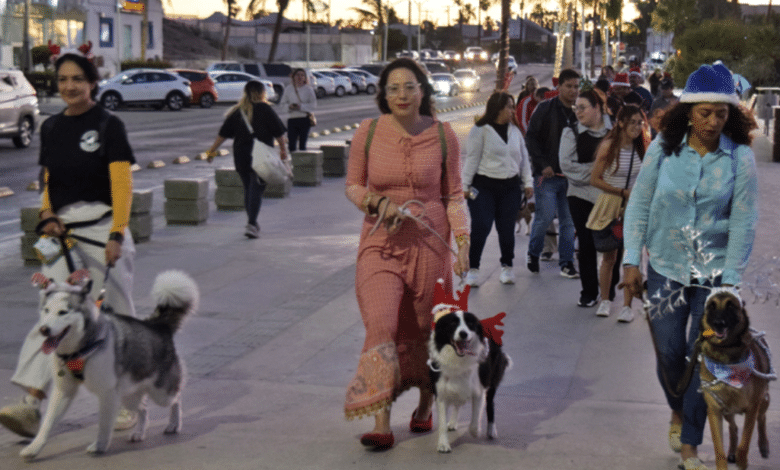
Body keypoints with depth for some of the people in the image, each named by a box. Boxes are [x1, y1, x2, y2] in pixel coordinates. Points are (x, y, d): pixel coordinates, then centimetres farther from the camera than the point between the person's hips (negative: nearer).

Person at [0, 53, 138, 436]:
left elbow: (122, 186, -10)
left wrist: (116, 236, -18)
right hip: (64, 234, 5)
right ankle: (31, 405, -14)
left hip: (102, 229, -5)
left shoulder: (108, 126, -4)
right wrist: (48, 215, 0)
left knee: (116, 317, 4)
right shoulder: (51, 128, 12)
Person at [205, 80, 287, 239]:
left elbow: (223, 134, 6)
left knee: (248, 189, 17)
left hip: (241, 157, 4)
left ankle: (252, 223, 25)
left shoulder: (237, 111, 6)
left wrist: (212, 150, 14)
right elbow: (278, 132, -2)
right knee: (256, 189, -6)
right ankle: (251, 224, -18)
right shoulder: (265, 109, -4)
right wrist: (283, 149, 12)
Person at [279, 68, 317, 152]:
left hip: (305, 119, -1)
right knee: (291, 143, -5)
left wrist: (301, 106, -14)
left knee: (302, 144, 1)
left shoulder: (309, 89, 2)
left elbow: (313, 105, -2)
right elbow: (282, 104, 9)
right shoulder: (288, 89, 7)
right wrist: (289, 106, -12)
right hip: (292, 119, 1)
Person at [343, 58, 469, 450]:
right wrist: (378, 202, -12)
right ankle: (381, 424, -13)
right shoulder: (368, 133, -1)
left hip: (429, 241, 1)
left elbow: (454, 195, 5)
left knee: (425, 328, 10)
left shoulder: (442, 135, 0)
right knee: (381, 326, -14)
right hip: (380, 242, 0)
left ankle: (425, 406, 33)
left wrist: (463, 240, -5)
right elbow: (352, 186, 8)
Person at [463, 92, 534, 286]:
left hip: (510, 186, 5)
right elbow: (472, 158, -6)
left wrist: (528, 182, 12)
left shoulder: (514, 130, 12)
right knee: (480, 227, -9)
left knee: (507, 228, 6)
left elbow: (523, 157, 17)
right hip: (484, 186, -5)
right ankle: (473, 269, 2)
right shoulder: (480, 130, -5)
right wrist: (465, 185, -8)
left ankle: (507, 267, 21)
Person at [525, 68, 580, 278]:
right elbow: (531, 138, -4)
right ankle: (533, 254, 16)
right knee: (544, 217, -7)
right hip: (547, 175, -4)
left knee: (568, 221, 3)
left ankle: (566, 263, 11)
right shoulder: (545, 109, -2)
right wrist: (542, 165, -11)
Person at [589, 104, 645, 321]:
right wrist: (623, 192, -14)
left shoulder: (641, 148, 2)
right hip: (611, 206, -2)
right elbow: (595, 180, -10)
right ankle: (605, 300, 25)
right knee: (609, 256, 7)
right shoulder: (609, 146, -9)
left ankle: (627, 305, 4)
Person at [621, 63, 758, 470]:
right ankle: (678, 411, 36)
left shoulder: (739, 156, -8)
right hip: (666, 265, 1)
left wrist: (730, 280, -10)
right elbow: (639, 204, 0)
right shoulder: (664, 147, -6)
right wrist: (631, 260, -5)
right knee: (668, 350, 4)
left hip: (715, 268, -1)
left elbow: (743, 221, -7)